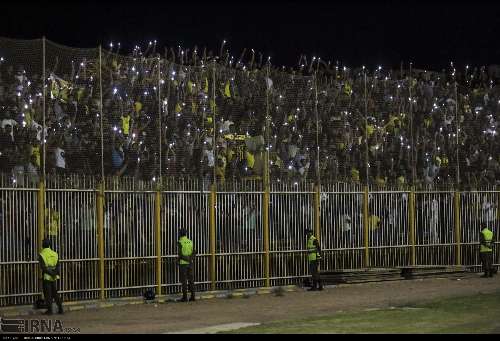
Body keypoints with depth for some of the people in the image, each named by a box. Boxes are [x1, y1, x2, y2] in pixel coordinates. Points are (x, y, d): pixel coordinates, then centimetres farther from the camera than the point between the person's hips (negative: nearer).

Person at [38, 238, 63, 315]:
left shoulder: (41, 255, -9)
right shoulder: (55, 254, 5)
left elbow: (43, 267, -18)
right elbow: (58, 265, -5)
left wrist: (52, 274, -17)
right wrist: (57, 274, -13)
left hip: (46, 277, -4)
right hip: (54, 278, 4)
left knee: (48, 294, 4)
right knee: (55, 293, 14)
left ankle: (49, 310, 6)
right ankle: (60, 309, 10)